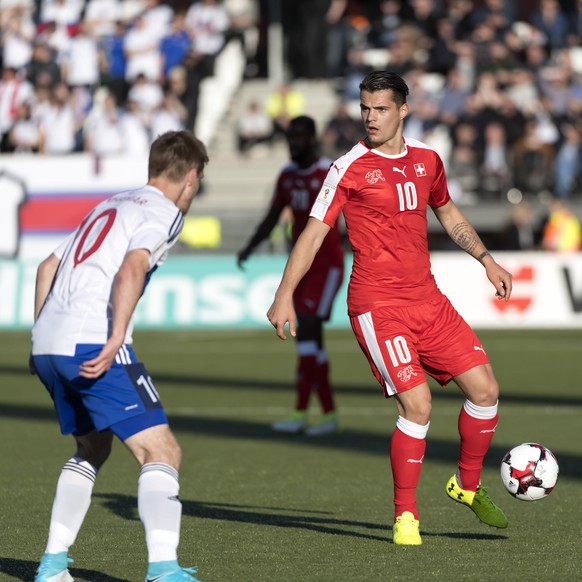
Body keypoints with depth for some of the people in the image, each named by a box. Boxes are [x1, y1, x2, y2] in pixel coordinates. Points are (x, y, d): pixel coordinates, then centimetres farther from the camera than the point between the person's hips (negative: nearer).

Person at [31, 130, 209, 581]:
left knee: (93, 449, 26)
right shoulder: (164, 213, 1)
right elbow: (131, 269, -18)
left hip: (47, 342, 9)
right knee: (162, 451, -9)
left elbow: (47, 267, 29)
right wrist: (117, 338, -25)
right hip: (92, 342, -9)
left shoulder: (110, 206, 26)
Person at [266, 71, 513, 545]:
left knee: (485, 388, 0)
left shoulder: (427, 160, 10)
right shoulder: (349, 168, -6)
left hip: (427, 299, 6)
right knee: (417, 404, -16)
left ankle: (468, 485, 22)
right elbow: (314, 233, -5)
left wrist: (486, 260, 21)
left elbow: (448, 214, 28)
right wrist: (285, 295, -13)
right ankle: (405, 515, -2)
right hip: (377, 305, -6)